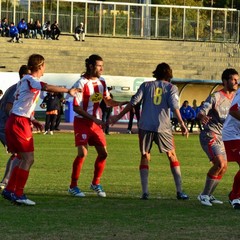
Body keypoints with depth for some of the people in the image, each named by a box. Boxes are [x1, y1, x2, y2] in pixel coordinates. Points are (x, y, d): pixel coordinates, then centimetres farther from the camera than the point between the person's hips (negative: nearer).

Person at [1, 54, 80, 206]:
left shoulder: (26, 80, 18)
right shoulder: (30, 80, -13)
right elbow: (47, 88, -33)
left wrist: (32, 120, 17)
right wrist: (68, 91, -32)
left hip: (15, 121, 10)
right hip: (19, 123, -10)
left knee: (24, 158, 14)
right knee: (28, 158, -9)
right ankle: (18, 194, -9)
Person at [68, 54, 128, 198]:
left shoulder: (101, 82, 7)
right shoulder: (82, 83, -14)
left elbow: (108, 101, 17)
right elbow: (76, 107, -16)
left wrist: (124, 103, -2)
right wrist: (95, 120, -20)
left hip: (96, 123, 7)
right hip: (82, 122, -7)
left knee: (103, 153, 2)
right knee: (83, 153, -15)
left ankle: (96, 183, 19)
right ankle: (73, 186, -3)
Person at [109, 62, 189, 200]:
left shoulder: (146, 85, 11)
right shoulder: (171, 88, 7)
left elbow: (133, 103, 4)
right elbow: (174, 106, -8)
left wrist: (118, 117, 9)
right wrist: (182, 124, -8)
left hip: (145, 126, 1)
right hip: (163, 127, -1)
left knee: (145, 158, 9)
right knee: (172, 156, 12)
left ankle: (145, 192, -3)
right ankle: (179, 191, 8)